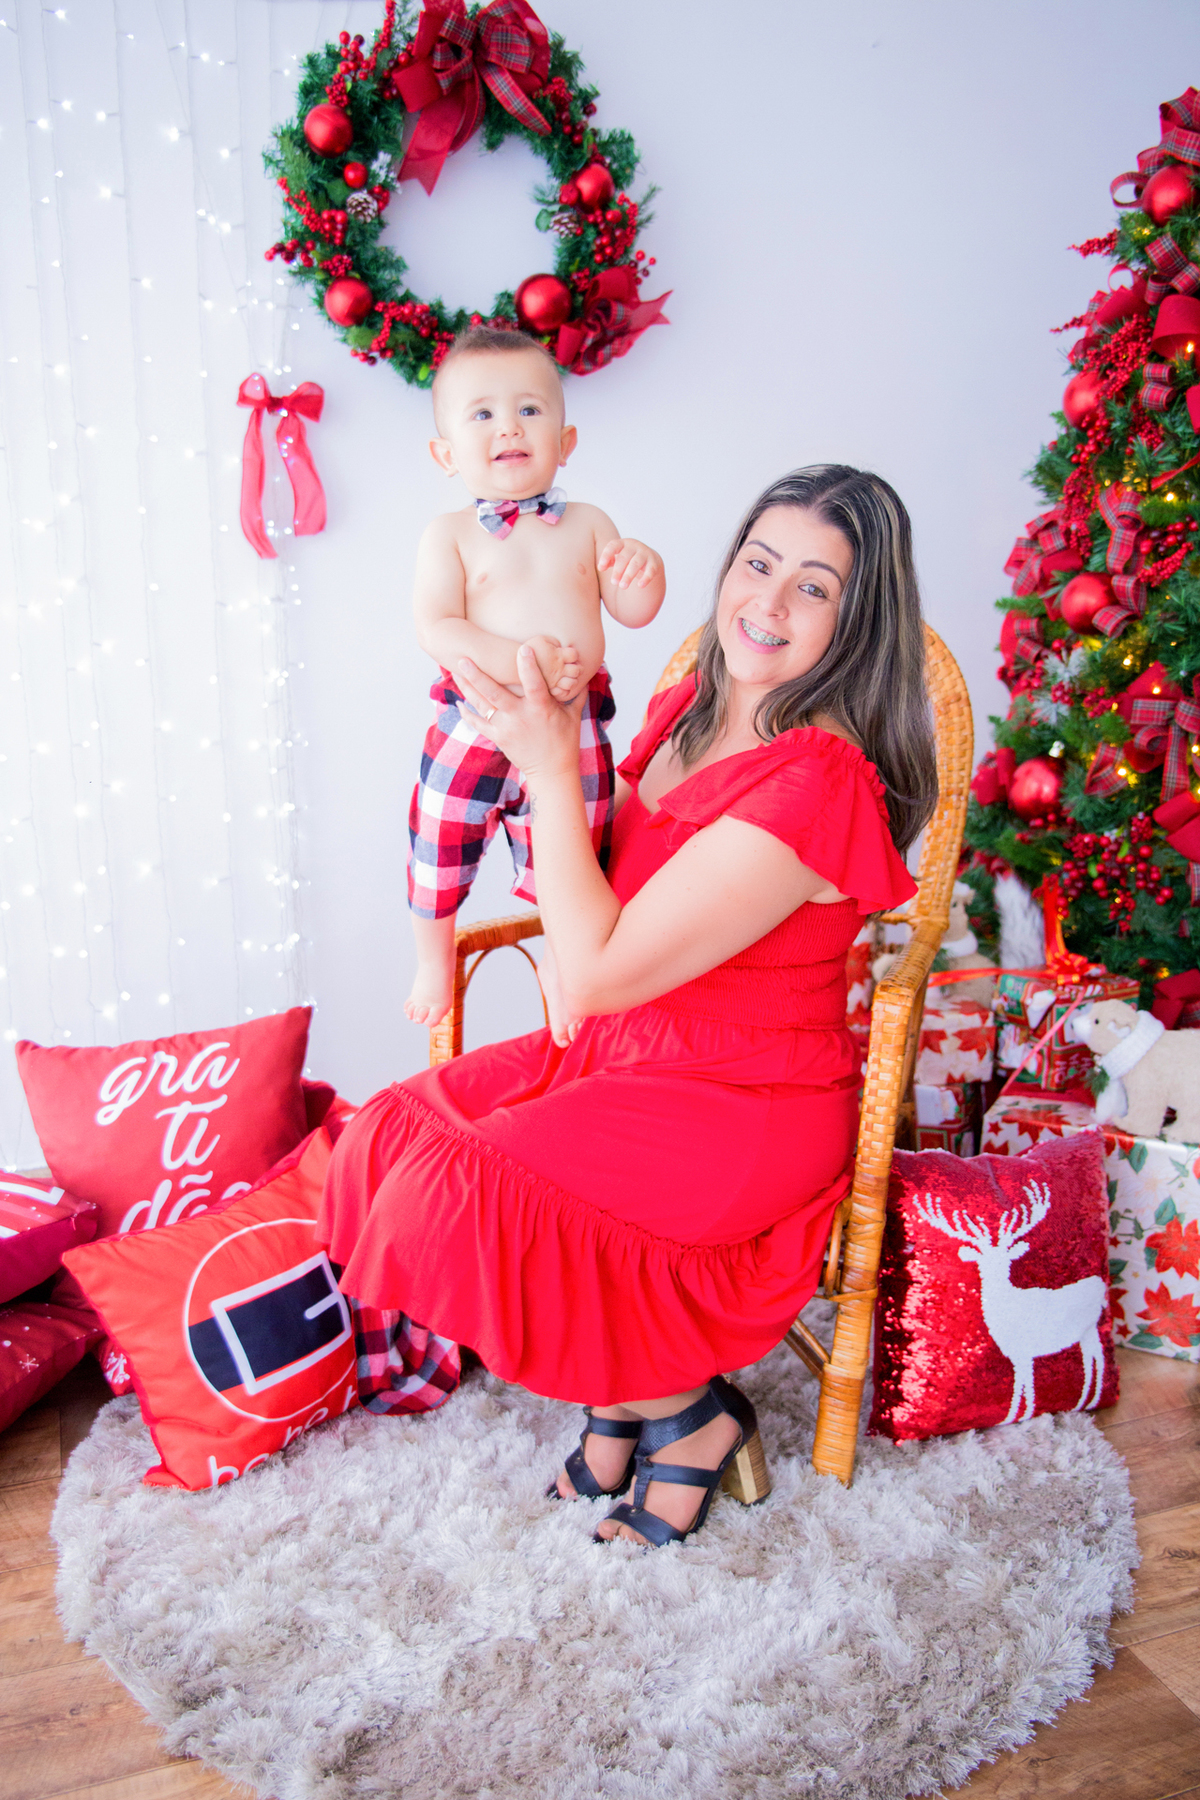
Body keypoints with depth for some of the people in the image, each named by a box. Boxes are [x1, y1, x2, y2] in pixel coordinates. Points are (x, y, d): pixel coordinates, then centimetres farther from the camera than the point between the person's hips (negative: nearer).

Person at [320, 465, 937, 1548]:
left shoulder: (815, 786, -26)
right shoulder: (695, 709, 3)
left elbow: (604, 972, -25)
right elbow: (618, 881, 19)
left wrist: (550, 766, -18)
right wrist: (572, 952, -3)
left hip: (746, 1110, -9)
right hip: (625, 1052, 9)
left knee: (454, 1202, -22)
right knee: (388, 1137, -3)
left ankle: (688, 1419, 4)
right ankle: (621, 1398, 11)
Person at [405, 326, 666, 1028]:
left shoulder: (588, 524, 6)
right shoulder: (449, 534, -1)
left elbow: (633, 611, 6)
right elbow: (436, 629, -13)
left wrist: (643, 570, -17)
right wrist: (518, 660, -26)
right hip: (474, 725, -1)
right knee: (440, 850, 9)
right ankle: (435, 962, 37)